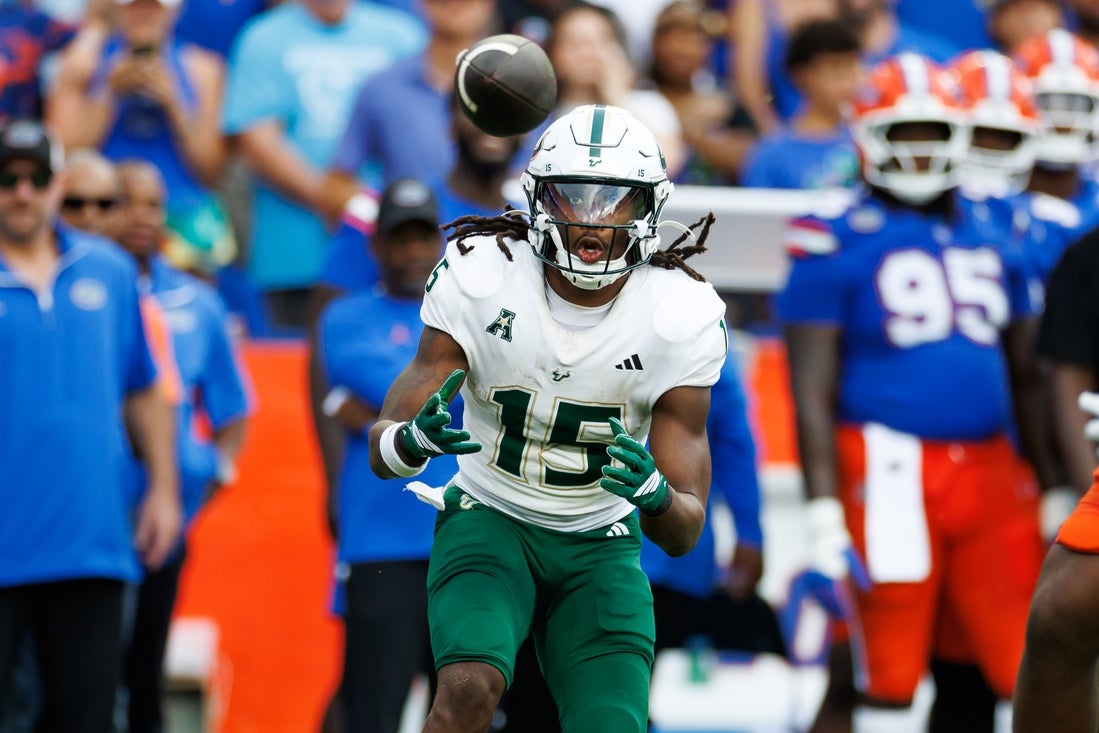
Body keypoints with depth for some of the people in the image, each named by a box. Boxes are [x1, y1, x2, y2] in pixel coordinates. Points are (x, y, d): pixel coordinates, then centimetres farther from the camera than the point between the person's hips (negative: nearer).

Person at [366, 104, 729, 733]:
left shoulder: (683, 319, -15)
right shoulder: (479, 276, -17)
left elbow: (685, 533, -12)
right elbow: (383, 452, -15)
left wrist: (653, 493, -37)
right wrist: (416, 439, -41)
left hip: (599, 545, 2)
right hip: (490, 517, -2)